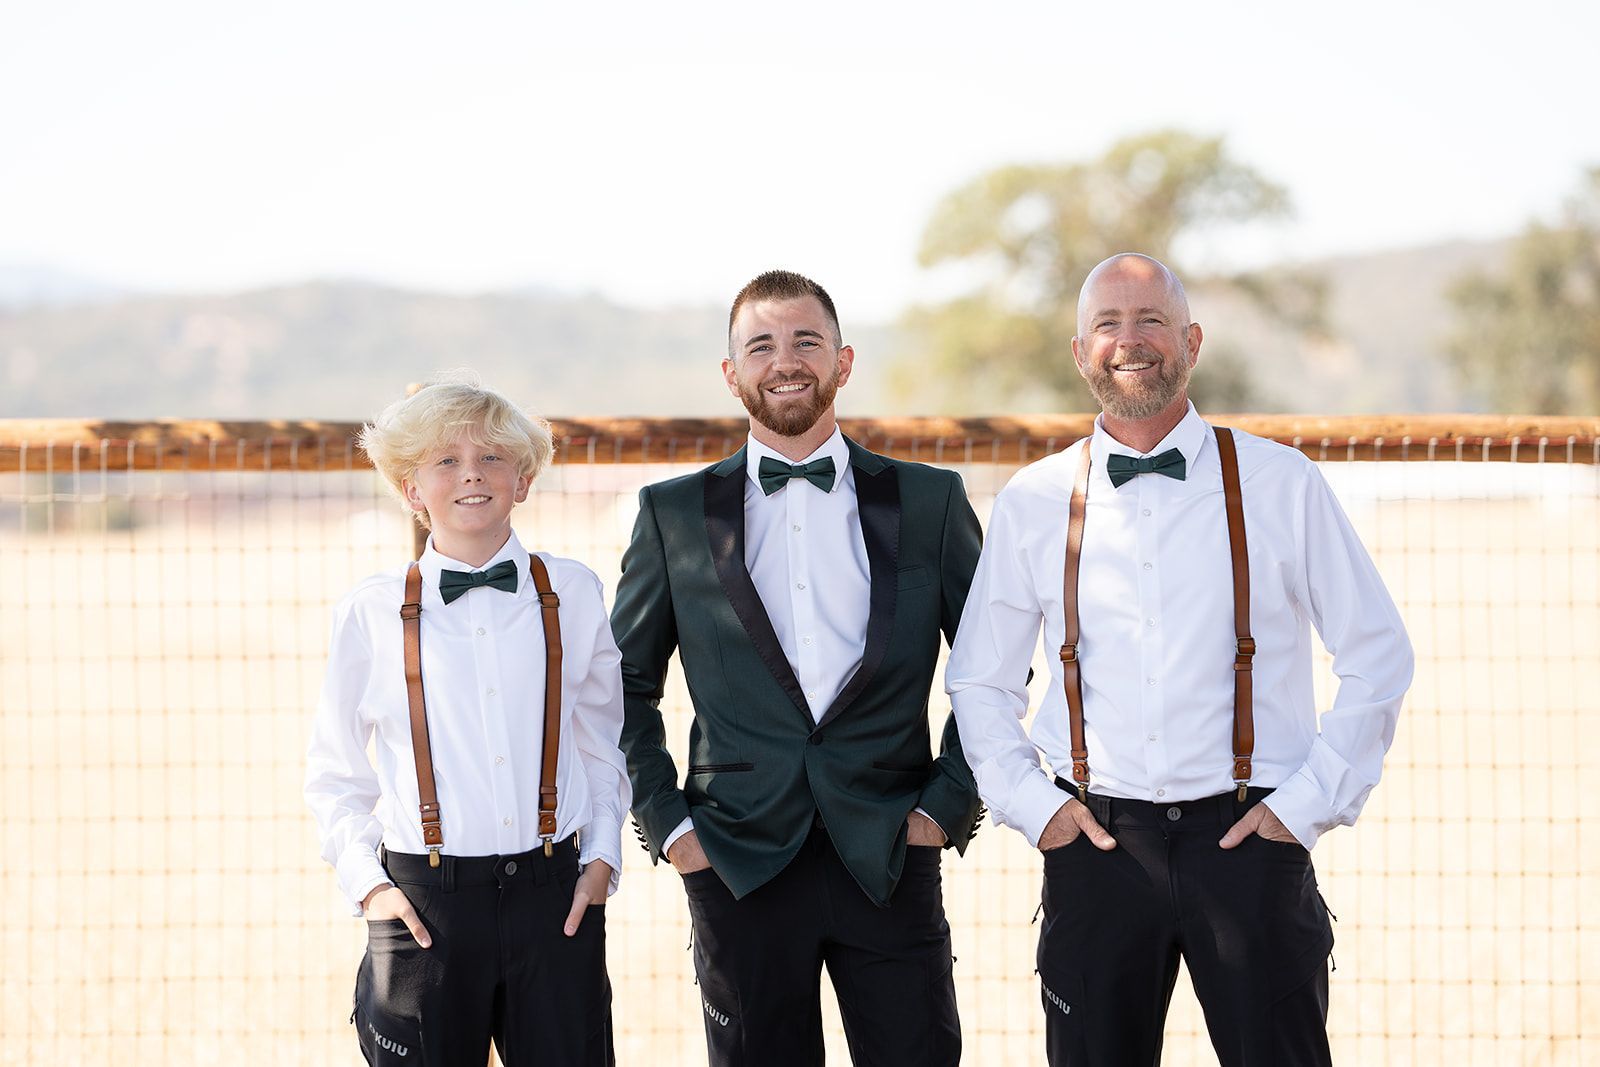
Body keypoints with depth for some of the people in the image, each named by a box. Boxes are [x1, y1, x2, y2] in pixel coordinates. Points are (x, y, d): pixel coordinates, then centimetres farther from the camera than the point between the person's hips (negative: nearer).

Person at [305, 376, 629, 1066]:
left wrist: (603, 856, 5)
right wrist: (366, 881, 0)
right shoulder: (371, 614, 2)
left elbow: (604, 742, 15)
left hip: (556, 901, 1)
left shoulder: (572, 594, 6)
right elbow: (334, 773, 10)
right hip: (424, 905, -1)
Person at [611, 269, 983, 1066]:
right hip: (739, 867, 0)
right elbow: (625, 682, 13)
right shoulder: (675, 514, 7)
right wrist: (662, 818, 4)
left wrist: (950, 799, 2)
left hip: (890, 859, 0)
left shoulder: (929, 501, 6)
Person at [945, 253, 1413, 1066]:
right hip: (1095, 842, 2)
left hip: (1247, 838, -1)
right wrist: (1029, 803, 4)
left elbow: (1378, 657, 6)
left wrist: (1312, 802, -1)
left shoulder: (1280, 486, 3)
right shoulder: (1031, 506, 7)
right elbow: (979, 682, 16)